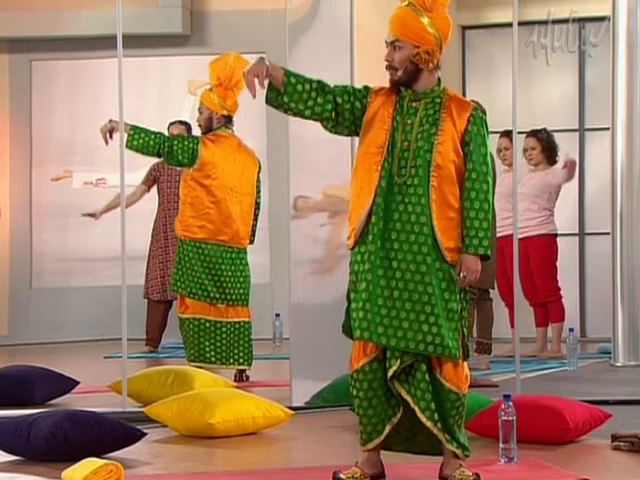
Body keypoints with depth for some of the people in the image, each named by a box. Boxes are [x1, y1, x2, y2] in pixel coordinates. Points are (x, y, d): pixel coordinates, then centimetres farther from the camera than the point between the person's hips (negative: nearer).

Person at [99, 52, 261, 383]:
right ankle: (240, 370, 11)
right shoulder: (250, 157, 9)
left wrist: (121, 127, -2)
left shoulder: (202, 148, -10)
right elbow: (255, 206, 12)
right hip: (235, 250, 6)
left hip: (199, 247, -6)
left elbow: (161, 144, -9)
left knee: (198, 307, -2)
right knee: (234, 308, 9)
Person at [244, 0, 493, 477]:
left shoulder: (465, 116, -1)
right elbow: (320, 98, -1)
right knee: (370, 353, 5)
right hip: (376, 256, 3)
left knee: (441, 357, 2)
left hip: (433, 259, -3)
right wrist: (270, 69, -16)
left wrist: (473, 249, -10)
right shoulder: (372, 106, 9)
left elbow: (478, 188, -4)